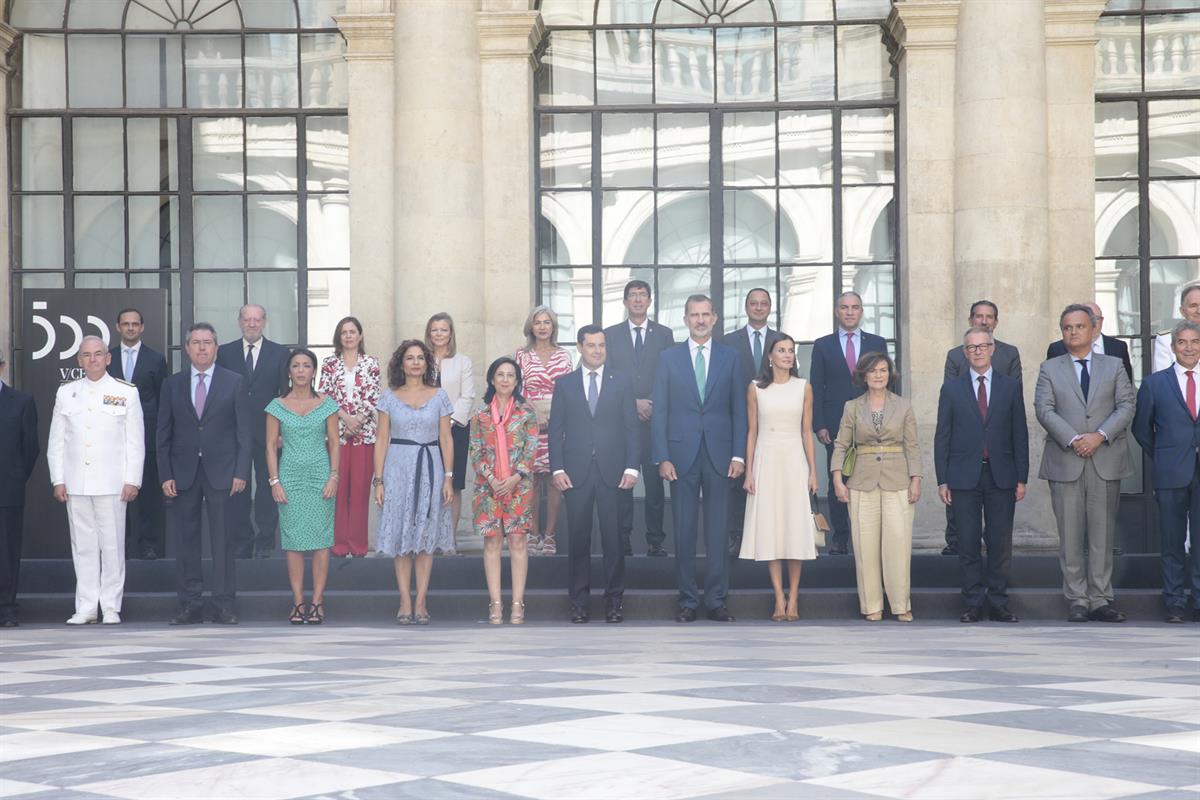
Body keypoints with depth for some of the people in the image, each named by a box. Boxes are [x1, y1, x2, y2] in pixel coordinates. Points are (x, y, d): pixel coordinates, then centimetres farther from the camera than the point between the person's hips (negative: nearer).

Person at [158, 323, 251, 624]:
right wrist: (165, 475, 0)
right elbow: (163, 434, 9)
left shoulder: (233, 382, 5)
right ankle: (190, 605, 8)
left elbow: (244, 430, 2)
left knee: (223, 541, -2)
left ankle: (224, 605, 2)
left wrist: (241, 472, -6)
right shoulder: (172, 384, 10)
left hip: (221, 472, -2)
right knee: (186, 541, 3)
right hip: (184, 473, 2)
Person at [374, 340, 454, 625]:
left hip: (430, 468, 0)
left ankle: (421, 602, 4)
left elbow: (446, 439, 5)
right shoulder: (389, 398, 5)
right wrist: (378, 481, -2)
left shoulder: (439, 396, 5)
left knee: (426, 537, 1)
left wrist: (448, 477, -2)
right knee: (401, 536, 1)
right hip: (397, 468, 0)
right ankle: (405, 602, 5)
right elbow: (381, 441, 4)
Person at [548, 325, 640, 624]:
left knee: (613, 538, 0)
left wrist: (631, 467, -4)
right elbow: (556, 430, 6)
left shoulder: (622, 383, 9)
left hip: (612, 472, 0)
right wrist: (557, 469, -4)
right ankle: (578, 601, 8)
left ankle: (614, 600, 8)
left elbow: (631, 428, 6)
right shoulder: (564, 384, 9)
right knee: (578, 539, 2)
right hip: (577, 473, 0)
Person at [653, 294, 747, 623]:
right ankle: (688, 599, 9)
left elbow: (738, 410, 7)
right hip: (682, 454, 0)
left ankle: (716, 600, 7)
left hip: (719, 454, 0)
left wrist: (738, 454, -2)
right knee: (684, 531, 2)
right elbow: (660, 411, 4)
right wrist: (663, 457, -4)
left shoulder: (729, 357, 8)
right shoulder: (668, 358, 6)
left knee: (718, 530, 1)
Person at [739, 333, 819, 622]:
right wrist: (749, 472, -1)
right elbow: (752, 432, 5)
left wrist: (813, 471, 0)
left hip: (795, 461, 0)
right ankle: (779, 599, 4)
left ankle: (793, 599, 2)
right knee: (770, 529, -1)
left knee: (796, 528, -3)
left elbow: (807, 432, 5)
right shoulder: (756, 388, 4)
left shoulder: (803, 387, 5)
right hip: (766, 461, 0)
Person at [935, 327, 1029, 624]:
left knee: (1001, 544, 1)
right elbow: (942, 436, 5)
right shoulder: (952, 388, 7)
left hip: (1001, 476, 0)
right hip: (964, 476, 0)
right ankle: (973, 604, 7)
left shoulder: (1011, 387, 8)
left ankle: (998, 604, 8)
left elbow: (1020, 434, 7)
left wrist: (1022, 478, 1)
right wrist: (942, 480, -2)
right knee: (968, 544, 1)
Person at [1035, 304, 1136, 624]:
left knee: (1103, 535, 1)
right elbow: (1044, 410, -2)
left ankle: (1100, 600, 6)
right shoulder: (1049, 369, 10)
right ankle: (1078, 601, 5)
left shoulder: (1114, 366, 13)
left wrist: (1099, 435, -12)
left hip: (1106, 462, 1)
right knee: (1070, 537, -1)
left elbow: (1126, 406, 3)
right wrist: (1073, 439, -14)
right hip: (1065, 462, -1)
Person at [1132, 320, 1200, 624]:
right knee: (1172, 541, 3)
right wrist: (1162, 457, 9)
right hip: (1171, 474, 0)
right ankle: (1175, 602, 10)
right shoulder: (1154, 383, 6)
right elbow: (1141, 428, 12)